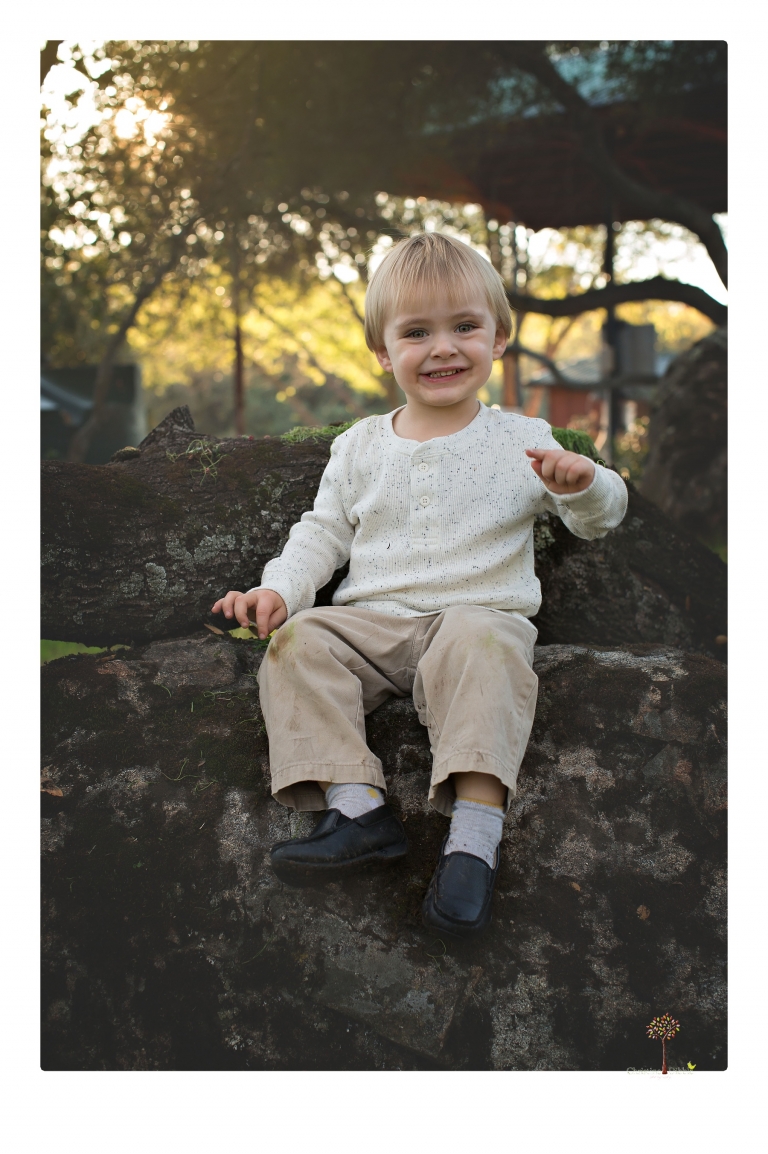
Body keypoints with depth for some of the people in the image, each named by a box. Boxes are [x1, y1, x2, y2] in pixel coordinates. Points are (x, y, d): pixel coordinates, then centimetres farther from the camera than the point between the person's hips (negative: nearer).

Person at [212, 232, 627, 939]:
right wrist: (279, 589, -1)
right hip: (374, 623, 3)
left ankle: (475, 833, -43)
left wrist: (583, 485, -11)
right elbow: (323, 534, 17)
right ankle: (357, 807, -30)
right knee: (298, 642, -23)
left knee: (478, 646, -37)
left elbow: (601, 519, 13)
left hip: (483, 613, -3)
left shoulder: (522, 440, 9)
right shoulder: (360, 447, 15)